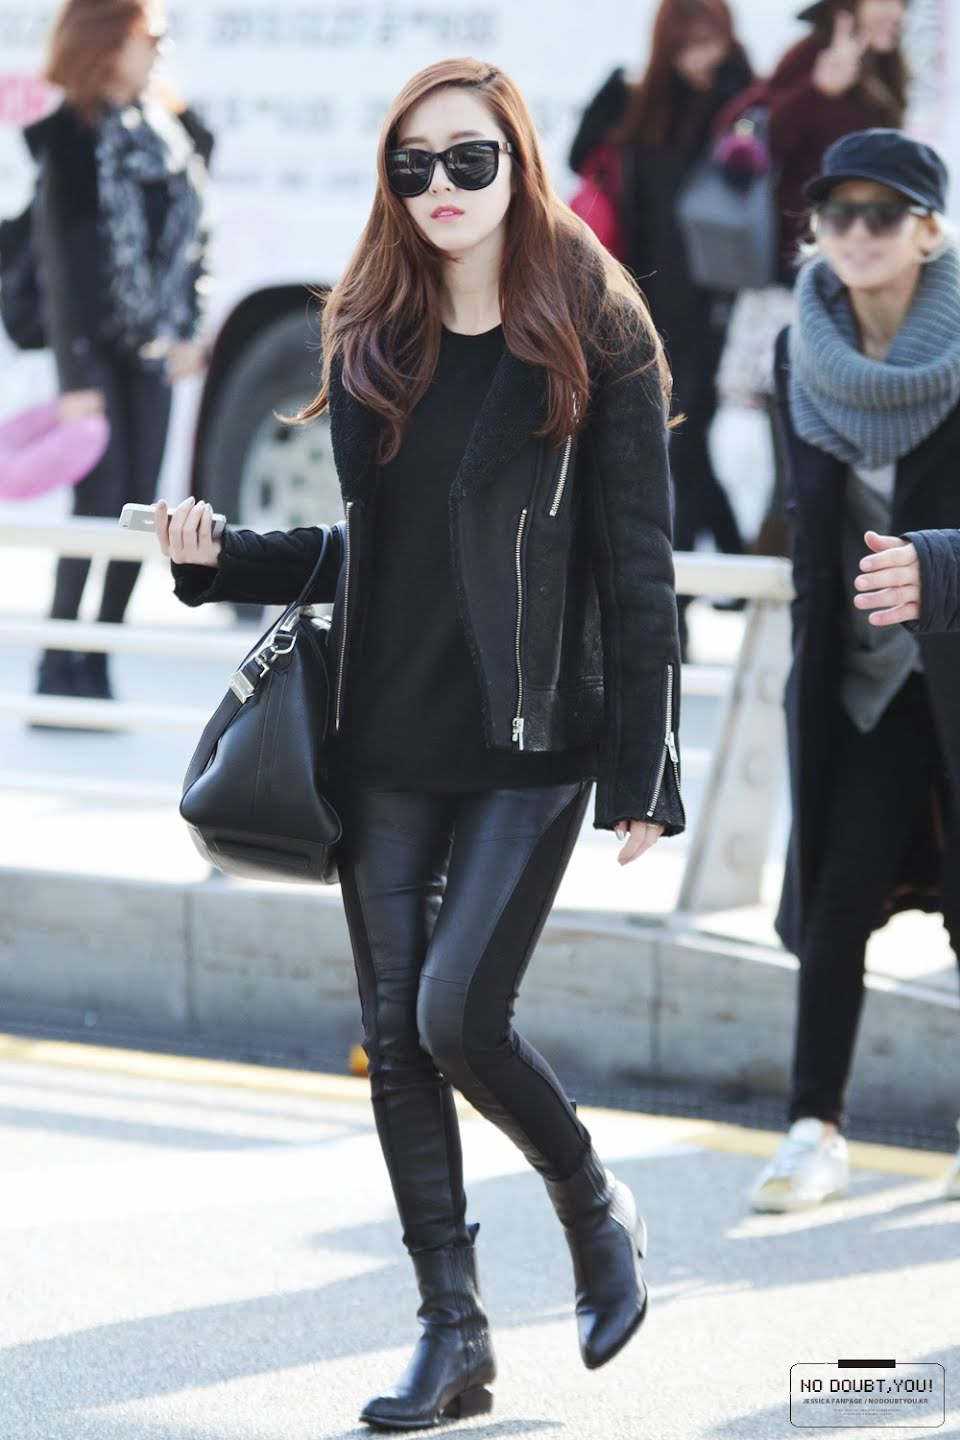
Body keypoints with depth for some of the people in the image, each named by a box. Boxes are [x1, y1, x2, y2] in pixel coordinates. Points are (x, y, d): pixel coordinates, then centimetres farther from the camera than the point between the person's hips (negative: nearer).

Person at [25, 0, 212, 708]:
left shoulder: (175, 130, 6)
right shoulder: (70, 140, -11)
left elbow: (194, 236, 9)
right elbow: (67, 261, -14)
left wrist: (189, 332, -3)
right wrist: (79, 377, -18)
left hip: (154, 349, 5)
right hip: (94, 344, -5)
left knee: (139, 507, 3)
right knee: (100, 498, -9)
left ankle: (97, 670, 12)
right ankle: (59, 670, 0)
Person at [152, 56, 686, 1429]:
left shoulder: (594, 337, -6)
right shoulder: (372, 339, 9)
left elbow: (638, 567, -6)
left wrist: (642, 775, -9)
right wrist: (221, 556, 1)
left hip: (530, 745, -5)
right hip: (387, 745, 5)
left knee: (459, 1015, -14)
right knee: (396, 1035, 5)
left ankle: (595, 1205, 15)